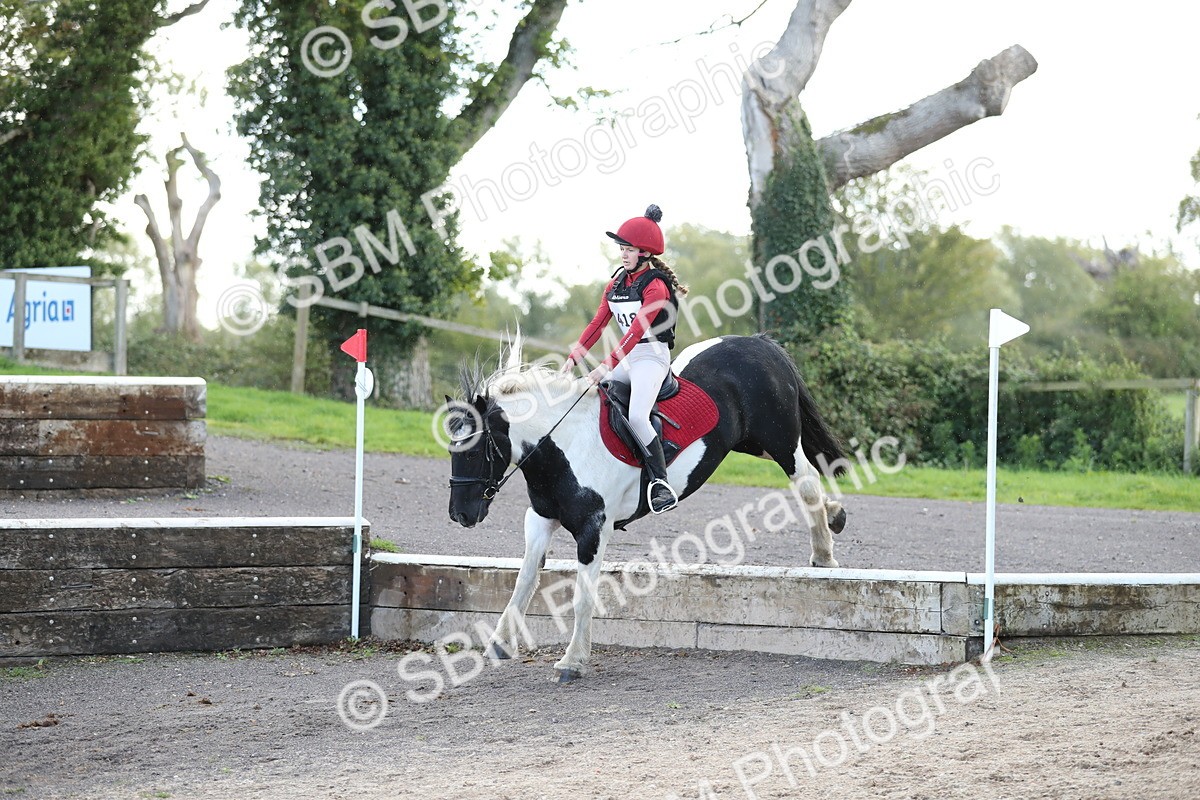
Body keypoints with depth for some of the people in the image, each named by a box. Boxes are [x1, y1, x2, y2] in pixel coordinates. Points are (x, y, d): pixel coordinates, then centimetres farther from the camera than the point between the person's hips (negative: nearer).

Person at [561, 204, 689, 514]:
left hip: (652, 357, -9)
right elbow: (598, 323, 9)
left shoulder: (656, 285, -14)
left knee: (636, 417, -27)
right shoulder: (616, 283, 11)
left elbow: (637, 330, -23)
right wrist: (574, 357, -3)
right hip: (625, 359, 9)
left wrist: (607, 365, -31)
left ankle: (661, 484, -24)